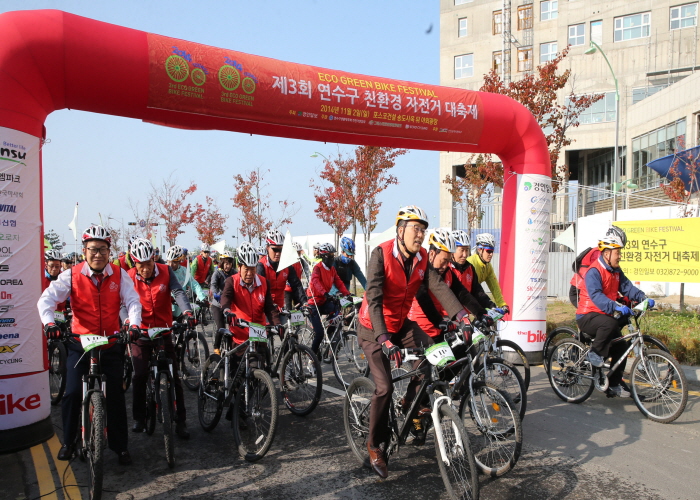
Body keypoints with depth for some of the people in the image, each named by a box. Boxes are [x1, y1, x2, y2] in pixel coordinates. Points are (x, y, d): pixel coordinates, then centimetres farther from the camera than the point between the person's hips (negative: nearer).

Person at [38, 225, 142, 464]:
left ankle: (120, 446, 16)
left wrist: (134, 324, -28)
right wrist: (49, 323, -32)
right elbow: (46, 299, -14)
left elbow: (132, 301, -11)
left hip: (111, 344, 1)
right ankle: (68, 441, 22)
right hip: (80, 343, 0)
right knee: (72, 393, -4)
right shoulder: (71, 275, -8)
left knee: (115, 396, 3)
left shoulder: (119, 274, -6)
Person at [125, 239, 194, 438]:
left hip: (164, 331, 0)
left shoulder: (165, 272, -7)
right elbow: (124, 303, -18)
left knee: (174, 376, 0)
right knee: (139, 376, 1)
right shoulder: (129, 278, -8)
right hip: (140, 332, 0)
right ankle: (139, 418, 22)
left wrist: (187, 313, -37)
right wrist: (128, 323, -38)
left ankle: (181, 421, 8)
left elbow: (178, 292, -19)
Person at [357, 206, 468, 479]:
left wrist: (462, 316, -33)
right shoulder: (382, 254, -24)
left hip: (401, 324, 6)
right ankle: (375, 446, 11)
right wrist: (384, 340, -41)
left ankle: (412, 400, 13)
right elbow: (374, 299, -31)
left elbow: (438, 286, -18)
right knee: (385, 387, -11)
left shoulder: (422, 257, -6)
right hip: (374, 328, -5)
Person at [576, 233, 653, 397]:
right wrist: (616, 307, -45)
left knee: (620, 347, 3)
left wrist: (643, 298, -19)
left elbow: (627, 287, -1)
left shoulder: (616, 271, 9)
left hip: (604, 315, 9)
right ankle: (594, 353, -15)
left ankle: (614, 383, 17)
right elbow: (596, 295, -32)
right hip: (587, 316, -9)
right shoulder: (594, 271, -19)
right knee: (610, 323, -37)